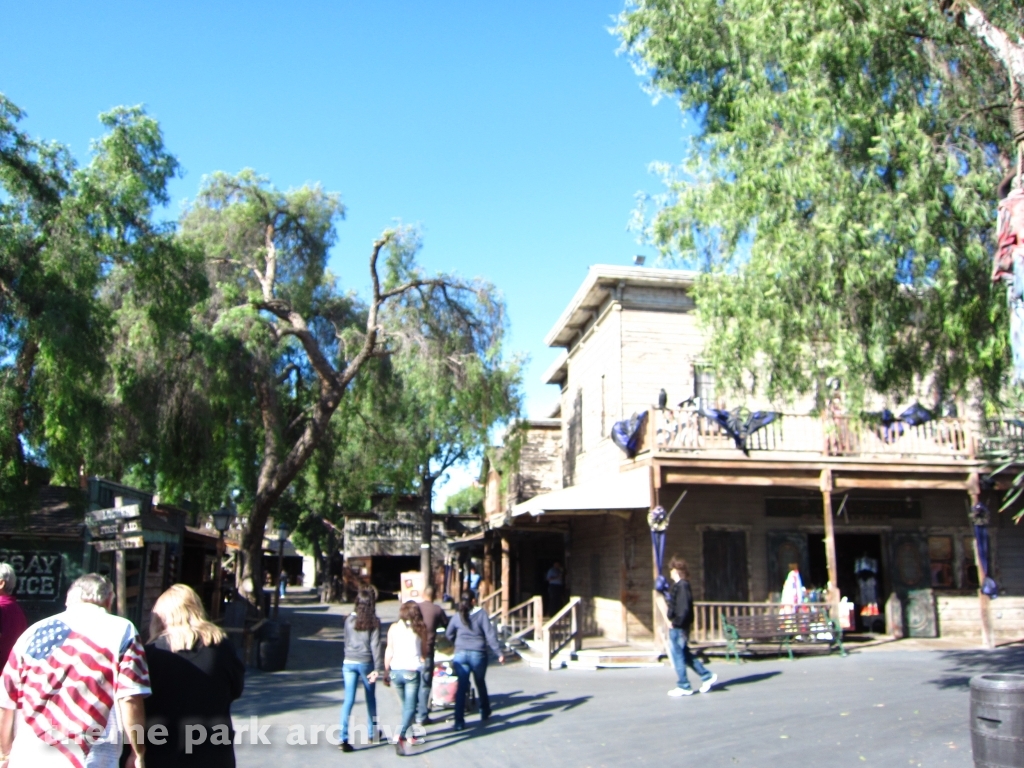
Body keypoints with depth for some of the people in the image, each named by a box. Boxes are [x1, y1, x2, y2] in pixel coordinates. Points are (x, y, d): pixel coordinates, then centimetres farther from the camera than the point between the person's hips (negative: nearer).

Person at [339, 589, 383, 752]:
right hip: (366, 663, -2)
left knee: (348, 701, 0)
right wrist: (377, 668, -9)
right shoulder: (374, 622, -8)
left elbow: (346, 641, 10)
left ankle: (344, 738, -10)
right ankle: (372, 732, 30)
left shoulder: (349, 619, 1)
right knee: (370, 698, 17)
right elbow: (375, 645, -10)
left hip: (348, 663, 2)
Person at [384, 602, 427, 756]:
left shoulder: (394, 627, 4)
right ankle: (400, 737, -19)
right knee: (410, 707, -2)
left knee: (405, 705, 19)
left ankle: (410, 736, 27)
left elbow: (389, 651, 2)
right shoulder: (420, 628, 0)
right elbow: (423, 650, 7)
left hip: (395, 671, 3)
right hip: (412, 671, -3)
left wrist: (386, 671, 8)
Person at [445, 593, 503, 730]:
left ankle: (459, 721, -5)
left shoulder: (457, 616, 5)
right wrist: (499, 653, -6)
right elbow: (490, 635, -8)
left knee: (461, 687, 2)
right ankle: (485, 712, 35)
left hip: (460, 654, 1)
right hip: (478, 654, -1)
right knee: (480, 683, 20)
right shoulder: (481, 614, -4)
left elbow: (448, 635, 15)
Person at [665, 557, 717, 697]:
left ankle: (683, 686, 7)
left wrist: (676, 622, -20)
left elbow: (683, 608, -24)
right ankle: (707, 676, 22)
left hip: (677, 627, -10)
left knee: (677, 655, 0)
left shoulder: (680, 586, -18)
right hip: (680, 626, 10)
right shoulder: (683, 584, 12)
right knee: (685, 654, 18)